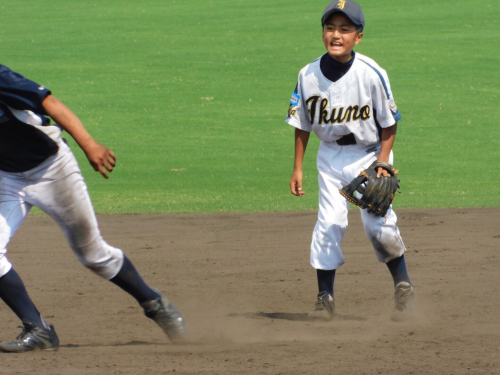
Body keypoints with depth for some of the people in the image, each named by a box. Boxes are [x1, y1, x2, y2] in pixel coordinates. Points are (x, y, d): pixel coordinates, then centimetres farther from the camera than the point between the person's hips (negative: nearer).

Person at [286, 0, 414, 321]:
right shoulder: (309, 75, -9)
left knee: (378, 223, -9)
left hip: (370, 154, -3)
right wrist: (298, 168, 4)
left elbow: (389, 124, -8)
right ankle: (325, 297, 2)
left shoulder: (372, 74, -19)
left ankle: (403, 283, 14)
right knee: (329, 222, -7)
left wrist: (382, 163, -15)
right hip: (331, 156, 3)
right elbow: (302, 125, 4)